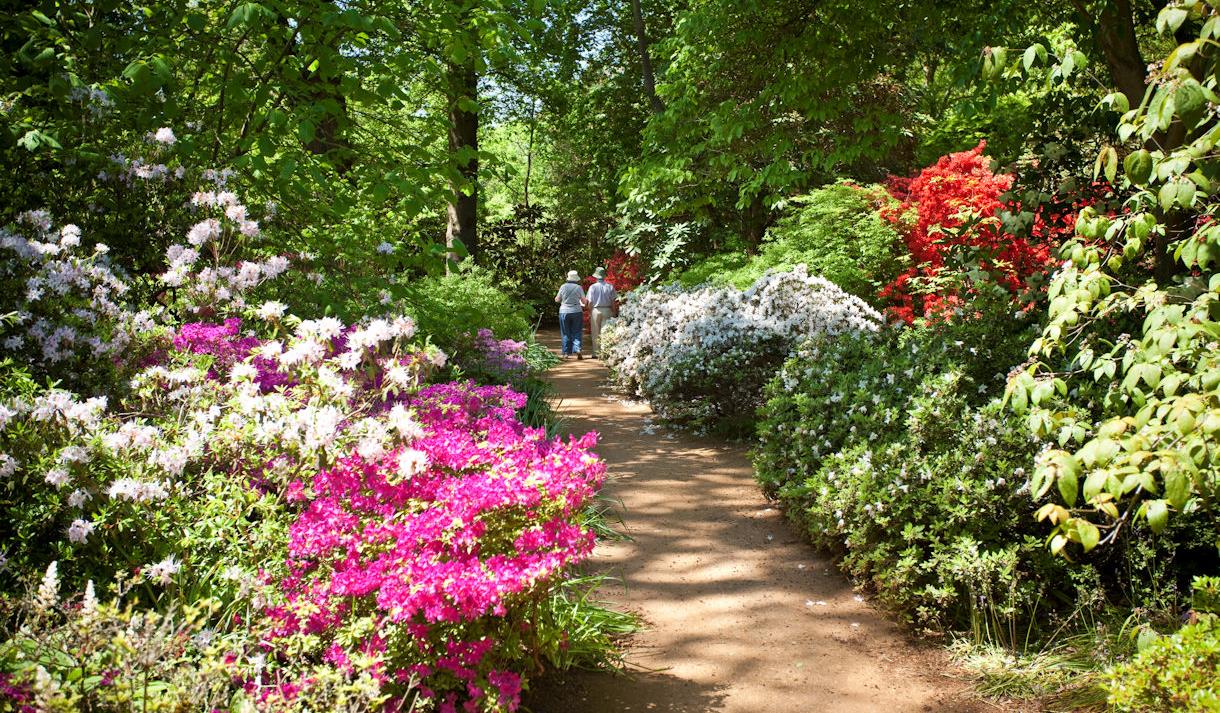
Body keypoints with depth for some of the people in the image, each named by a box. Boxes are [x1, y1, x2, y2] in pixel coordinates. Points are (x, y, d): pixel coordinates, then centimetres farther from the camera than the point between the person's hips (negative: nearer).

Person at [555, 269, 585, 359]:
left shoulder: (563, 287, -3)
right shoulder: (579, 288, -4)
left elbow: (557, 299, 4)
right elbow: (584, 301, 2)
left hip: (564, 312, 1)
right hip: (576, 312, 0)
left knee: (566, 333, 8)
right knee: (576, 332, 6)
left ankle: (566, 353, 9)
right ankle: (577, 349, -11)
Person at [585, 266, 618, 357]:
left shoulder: (593, 287, -6)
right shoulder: (610, 287, 0)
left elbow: (590, 302, -4)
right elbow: (613, 301, 1)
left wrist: (590, 312, 7)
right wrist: (613, 312, 10)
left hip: (596, 310, -1)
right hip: (607, 310, 1)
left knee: (595, 333, 5)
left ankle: (595, 353, 7)